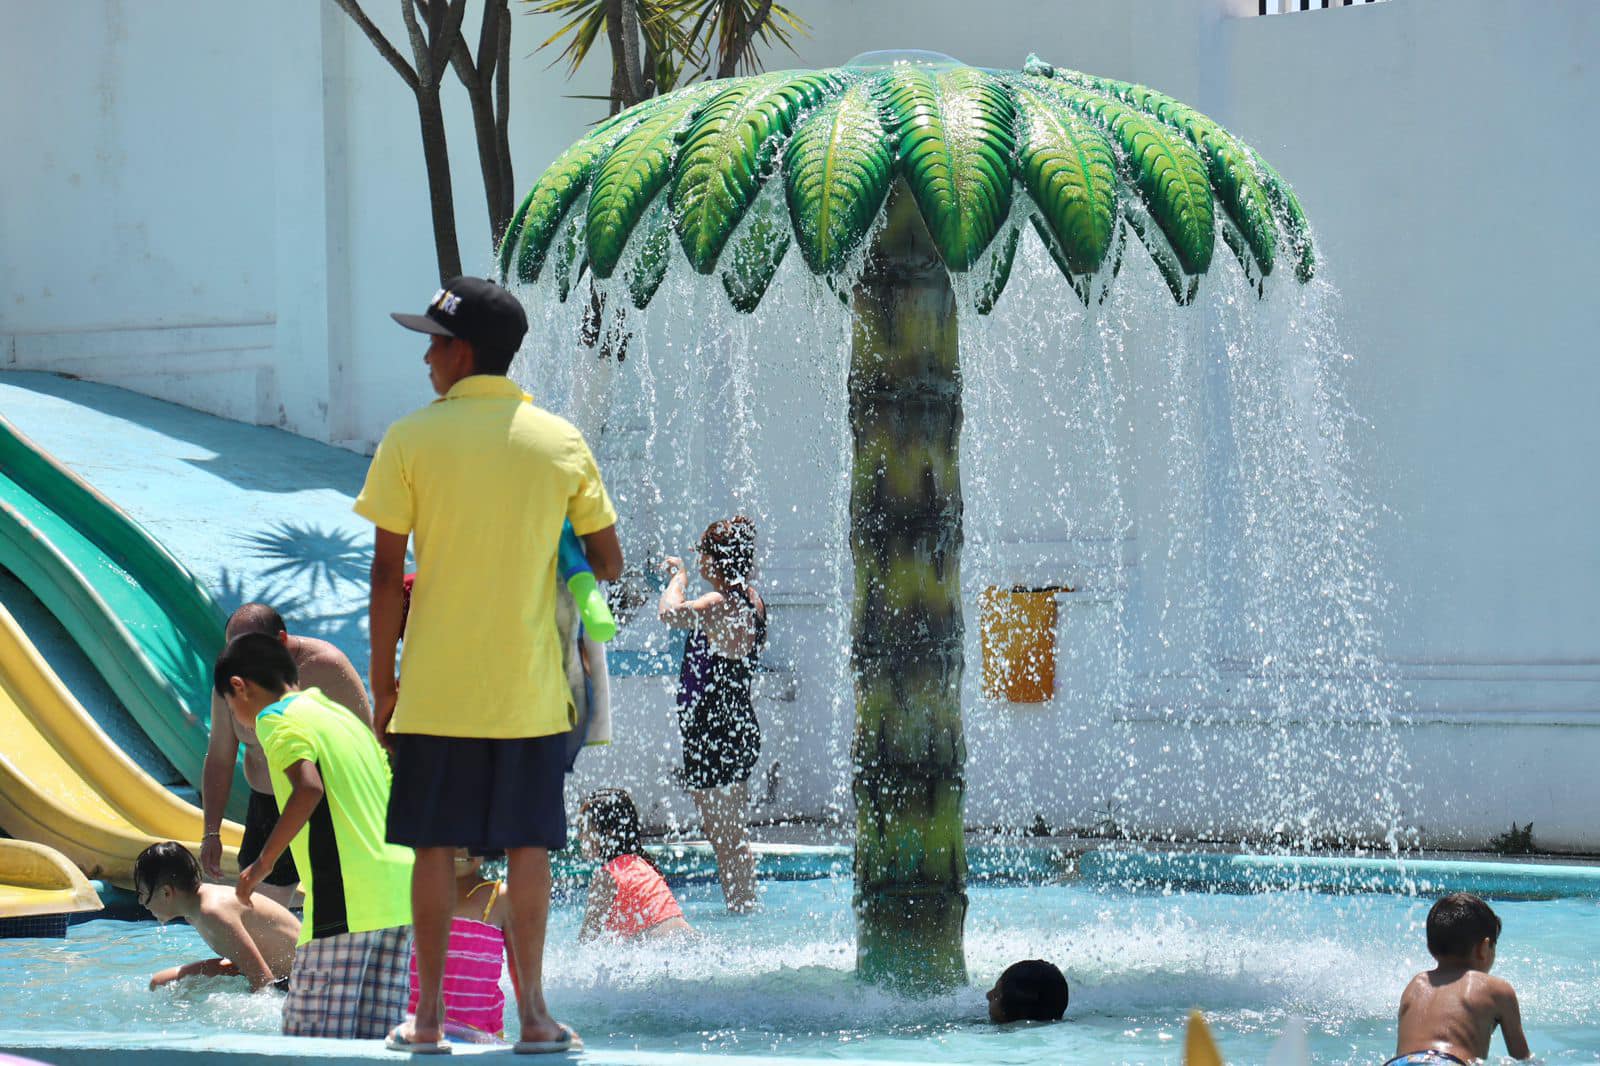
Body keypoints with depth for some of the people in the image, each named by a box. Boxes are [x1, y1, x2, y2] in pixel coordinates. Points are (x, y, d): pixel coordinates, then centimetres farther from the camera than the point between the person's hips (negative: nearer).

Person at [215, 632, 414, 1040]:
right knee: (376, 1035, 8)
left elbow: (309, 788, -17)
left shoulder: (277, 718, 0)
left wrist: (263, 863, -11)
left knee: (312, 1035, -9)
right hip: (397, 895, 8)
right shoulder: (343, 715, 24)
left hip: (347, 896, -8)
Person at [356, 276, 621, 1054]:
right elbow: (608, 564, 4)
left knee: (434, 848, 5)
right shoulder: (561, 442, 1)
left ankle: (429, 1014, 7)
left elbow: (388, 572, -5)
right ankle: (533, 1011, 6)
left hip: (435, 688, -1)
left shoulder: (410, 441, -5)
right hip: (530, 689, 1)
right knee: (528, 847, 6)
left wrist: (381, 681, 2)